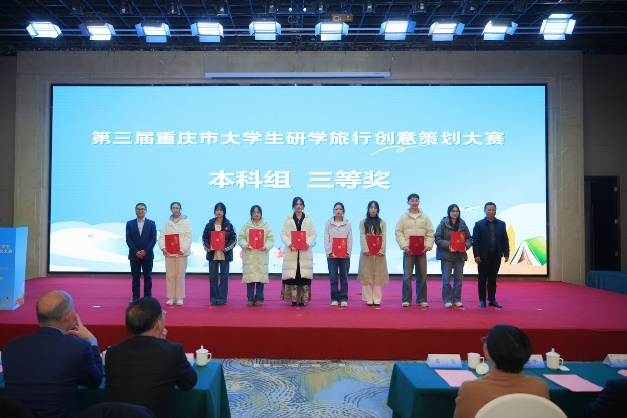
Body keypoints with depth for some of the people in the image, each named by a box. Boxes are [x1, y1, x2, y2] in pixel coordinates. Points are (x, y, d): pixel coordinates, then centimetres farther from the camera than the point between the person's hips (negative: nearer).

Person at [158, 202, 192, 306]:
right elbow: (162, 236, 7)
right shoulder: (167, 222, 13)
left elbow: (188, 237, -4)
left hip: (181, 253, -3)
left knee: (180, 276, -2)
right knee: (170, 276, 3)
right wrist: (163, 247, -9)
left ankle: (180, 298, 5)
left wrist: (183, 249, -15)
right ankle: (171, 297, 10)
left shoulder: (186, 221, 4)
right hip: (168, 252, 3)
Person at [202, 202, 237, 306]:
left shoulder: (229, 225, 0)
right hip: (212, 254, 2)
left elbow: (234, 239, -1)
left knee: (224, 277, 2)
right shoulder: (209, 224, 5)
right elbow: (204, 238, 7)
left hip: (225, 254, -2)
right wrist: (208, 247, -10)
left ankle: (222, 298, 8)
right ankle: (213, 298, 12)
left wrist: (226, 248, -15)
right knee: (213, 277, 4)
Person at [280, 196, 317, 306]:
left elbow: (313, 234, 7)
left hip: (305, 252, 0)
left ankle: (303, 299, 2)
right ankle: (293, 299, 2)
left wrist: (308, 243, -12)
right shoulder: (288, 219, 8)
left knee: (304, 275, -3)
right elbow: (283, 234, 4)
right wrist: (289, 244, -13)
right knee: (292, 275, -4)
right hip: (291, 252, 0)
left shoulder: (308, 219, 9)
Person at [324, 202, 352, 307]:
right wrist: (329, 252, -8)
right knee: (333, 277, 1)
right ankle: (334, 298, 7)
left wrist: (348, 252, -6)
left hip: (344, 254, 0)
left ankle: (343, 298, 7)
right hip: (332, 254, 0)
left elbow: (350, 239, 5)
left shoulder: (347, 223, 7)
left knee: (344, 276, 2)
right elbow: (326, 238, 3)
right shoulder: (329, 223, 7)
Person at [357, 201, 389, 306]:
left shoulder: (382, 222, 10)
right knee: (366, 275, -2)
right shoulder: (363, 222, 7)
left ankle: (377, 299, 4)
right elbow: (362, 237, -2)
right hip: (367, 252, -1)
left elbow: (383, 238, 2)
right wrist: (365, 250, -15)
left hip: (379, 252, 1)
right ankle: (369, 298, 3)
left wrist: (382, 250, -12)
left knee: (378, 275, 0)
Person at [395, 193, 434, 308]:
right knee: (407, 276, -3)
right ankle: (406, 300, 4)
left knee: (422, 276, 5)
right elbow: (399, 233, -1)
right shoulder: (403, 217, 4)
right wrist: (404, 246, -12)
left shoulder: (425, 217, 10)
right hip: (408, 250, -2)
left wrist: (428, 246, -6)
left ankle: (421, 300, 13)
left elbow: (430, 233, 8)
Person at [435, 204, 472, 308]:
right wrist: (448, 245, -19)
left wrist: (466, 245, -10)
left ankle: (457, 299, 18)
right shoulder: (443, 223, -4)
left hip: (460, 255, 4)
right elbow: (437, 239, -7)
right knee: (446, 279, -1)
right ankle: (447, 300, 8)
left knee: (459, 279, 8)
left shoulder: (462, 224, 6)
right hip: (446, 254, -3)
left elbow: (469, 238, 10)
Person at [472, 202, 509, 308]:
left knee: (493, 279, 11)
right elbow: (475, 240, -5)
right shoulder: (479, 224, -1)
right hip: (484, 256, -3)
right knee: (482, 279, 3)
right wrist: (476, 255, -12)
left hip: (496, 255, 3)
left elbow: (505, 240, 8)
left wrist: (506, 254, 2)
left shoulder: (501, 224, 8)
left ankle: (492, 300, 18)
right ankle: (482, 300, 11)